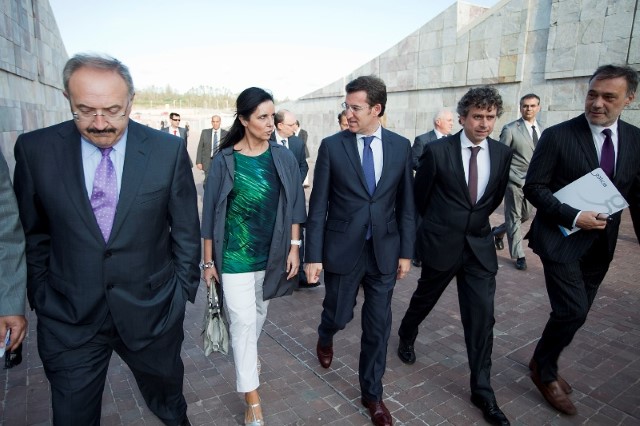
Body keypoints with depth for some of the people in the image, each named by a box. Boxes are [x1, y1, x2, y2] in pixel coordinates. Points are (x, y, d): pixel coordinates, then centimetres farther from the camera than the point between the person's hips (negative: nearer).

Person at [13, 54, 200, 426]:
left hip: (152, 310, 0)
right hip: (68, 317, 1)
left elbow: (186, 229, -2)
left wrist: (184, 289, 1)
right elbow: (34, 234, 3)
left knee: (167, 396, 23)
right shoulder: (35, 149, -7)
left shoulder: (169, 151, -10)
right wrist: (39, 297, 6)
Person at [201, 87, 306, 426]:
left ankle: (247, 357, 50)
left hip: (273, 254, 3)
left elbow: (294, 205, 3)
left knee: (259, 313, 20)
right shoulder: (224, 160, -9)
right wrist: (208, 260, -3)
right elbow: (211, 212, -5)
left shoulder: (284, 158, -3)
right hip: (235, 256, -3)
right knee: (242, 321, 0)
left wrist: (294, 247, -2)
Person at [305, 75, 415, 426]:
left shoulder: (401, 146, 0)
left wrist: (406, 251, 4)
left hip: (384, 250, 2)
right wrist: (313, 255, -8)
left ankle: (372, 393, 32)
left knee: (378, 325, 10)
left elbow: (405, 203, 5)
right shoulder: (331, 146, -6)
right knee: (339, 315, 13)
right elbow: (318, 204, -6)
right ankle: (325, 338, 52)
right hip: (342, 249, -2)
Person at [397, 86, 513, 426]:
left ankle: (482, 391, 17)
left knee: (482, 316, 2)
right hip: (441, 244, -2)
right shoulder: (437, 151, -12)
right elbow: (419, 195, 1)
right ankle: (407, 338, 49)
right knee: (425, 298, 18)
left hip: (480, 246, 3)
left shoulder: (502, 154, -1)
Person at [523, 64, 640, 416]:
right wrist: (573, 217, -21)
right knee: (573, 311, -8)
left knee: (575, 312, 14)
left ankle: (543, 363, 36)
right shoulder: (558, 136, -11)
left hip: (600, 244, 5)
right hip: (562, 239, -5)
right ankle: (545, 370, 18)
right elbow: (534, 188, -12)